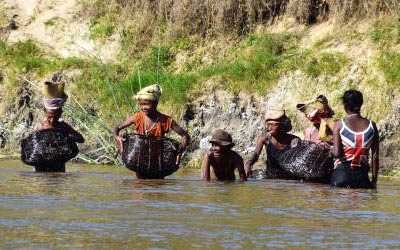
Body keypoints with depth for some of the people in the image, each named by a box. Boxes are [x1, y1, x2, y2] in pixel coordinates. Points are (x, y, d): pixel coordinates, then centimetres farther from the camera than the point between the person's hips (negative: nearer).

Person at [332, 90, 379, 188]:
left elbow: (336, 153, -11)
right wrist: (374, 181, 11)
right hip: (362, 175, 2)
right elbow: (375, 156, 5)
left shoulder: (339, 124, -2)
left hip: (341, 174, -2)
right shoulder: (371, 125, 5)